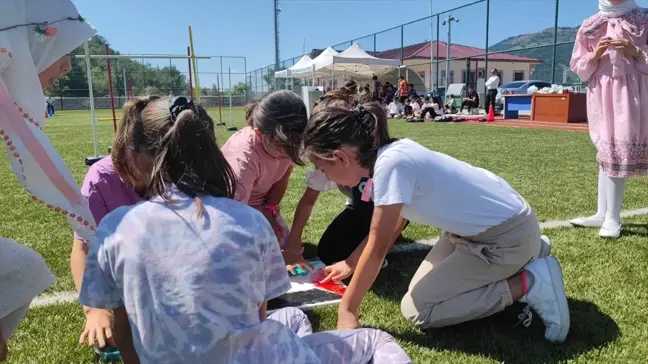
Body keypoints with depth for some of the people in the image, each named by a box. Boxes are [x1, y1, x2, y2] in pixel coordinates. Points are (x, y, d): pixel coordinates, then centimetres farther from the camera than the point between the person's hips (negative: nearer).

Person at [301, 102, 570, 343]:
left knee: (417, 310, -6)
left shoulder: (390, 165, -28)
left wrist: (347, 310, -11)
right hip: (487, 221, 9)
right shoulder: (392, 153, -2)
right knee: (426, 284, 18)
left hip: (507, 236, -9)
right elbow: (388, 227, 12)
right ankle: (526, 255, 20)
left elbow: (377, 248, -21)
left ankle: (530, 283, -3)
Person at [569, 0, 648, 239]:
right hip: (601, 94, 3)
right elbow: (578, 67, 9)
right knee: (606, 152, 6)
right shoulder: (590, 26, 10)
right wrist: (595, 55, -8)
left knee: (620, 151, -9)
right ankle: (603, 214, 11)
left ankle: (612, 218, -7)